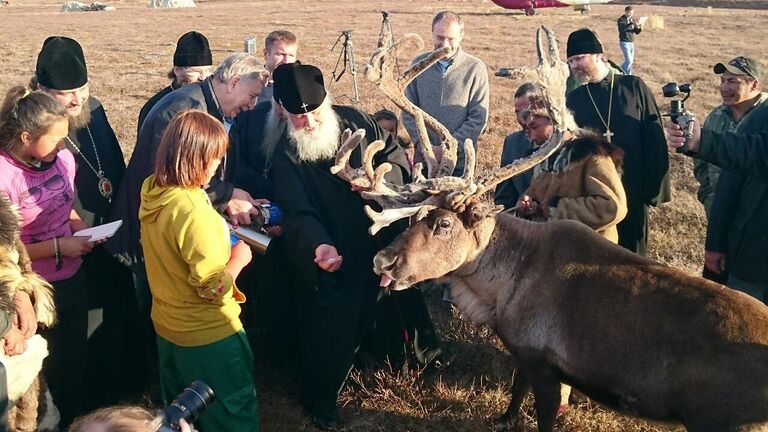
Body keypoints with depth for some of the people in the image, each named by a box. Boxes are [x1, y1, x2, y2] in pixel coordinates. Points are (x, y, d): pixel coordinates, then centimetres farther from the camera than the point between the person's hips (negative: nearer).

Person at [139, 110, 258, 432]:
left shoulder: (151, 190, -5)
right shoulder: (194, 212, -31)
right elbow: (214, 290, -28)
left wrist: (220, 227, 7)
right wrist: (238, 258, -11)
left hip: (167, 325, 8)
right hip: (208, 335, -8)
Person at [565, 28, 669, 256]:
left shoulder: (634, 87, -2)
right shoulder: (574, 99, 3)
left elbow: (654, 138, -3)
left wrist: (655, 186, -8)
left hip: (633, 192, -1)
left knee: (632, 253, 11)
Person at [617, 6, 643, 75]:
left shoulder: (631, 20, 14)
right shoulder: (621, 20, -7)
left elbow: (636, 32, 15)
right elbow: (622, 29, -26)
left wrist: (640, 29, -6)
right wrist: (632, 24, -34)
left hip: (631, 43, 7)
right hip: (624, 43, -7)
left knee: (631, 61, 8)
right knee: (629, 61, -15)